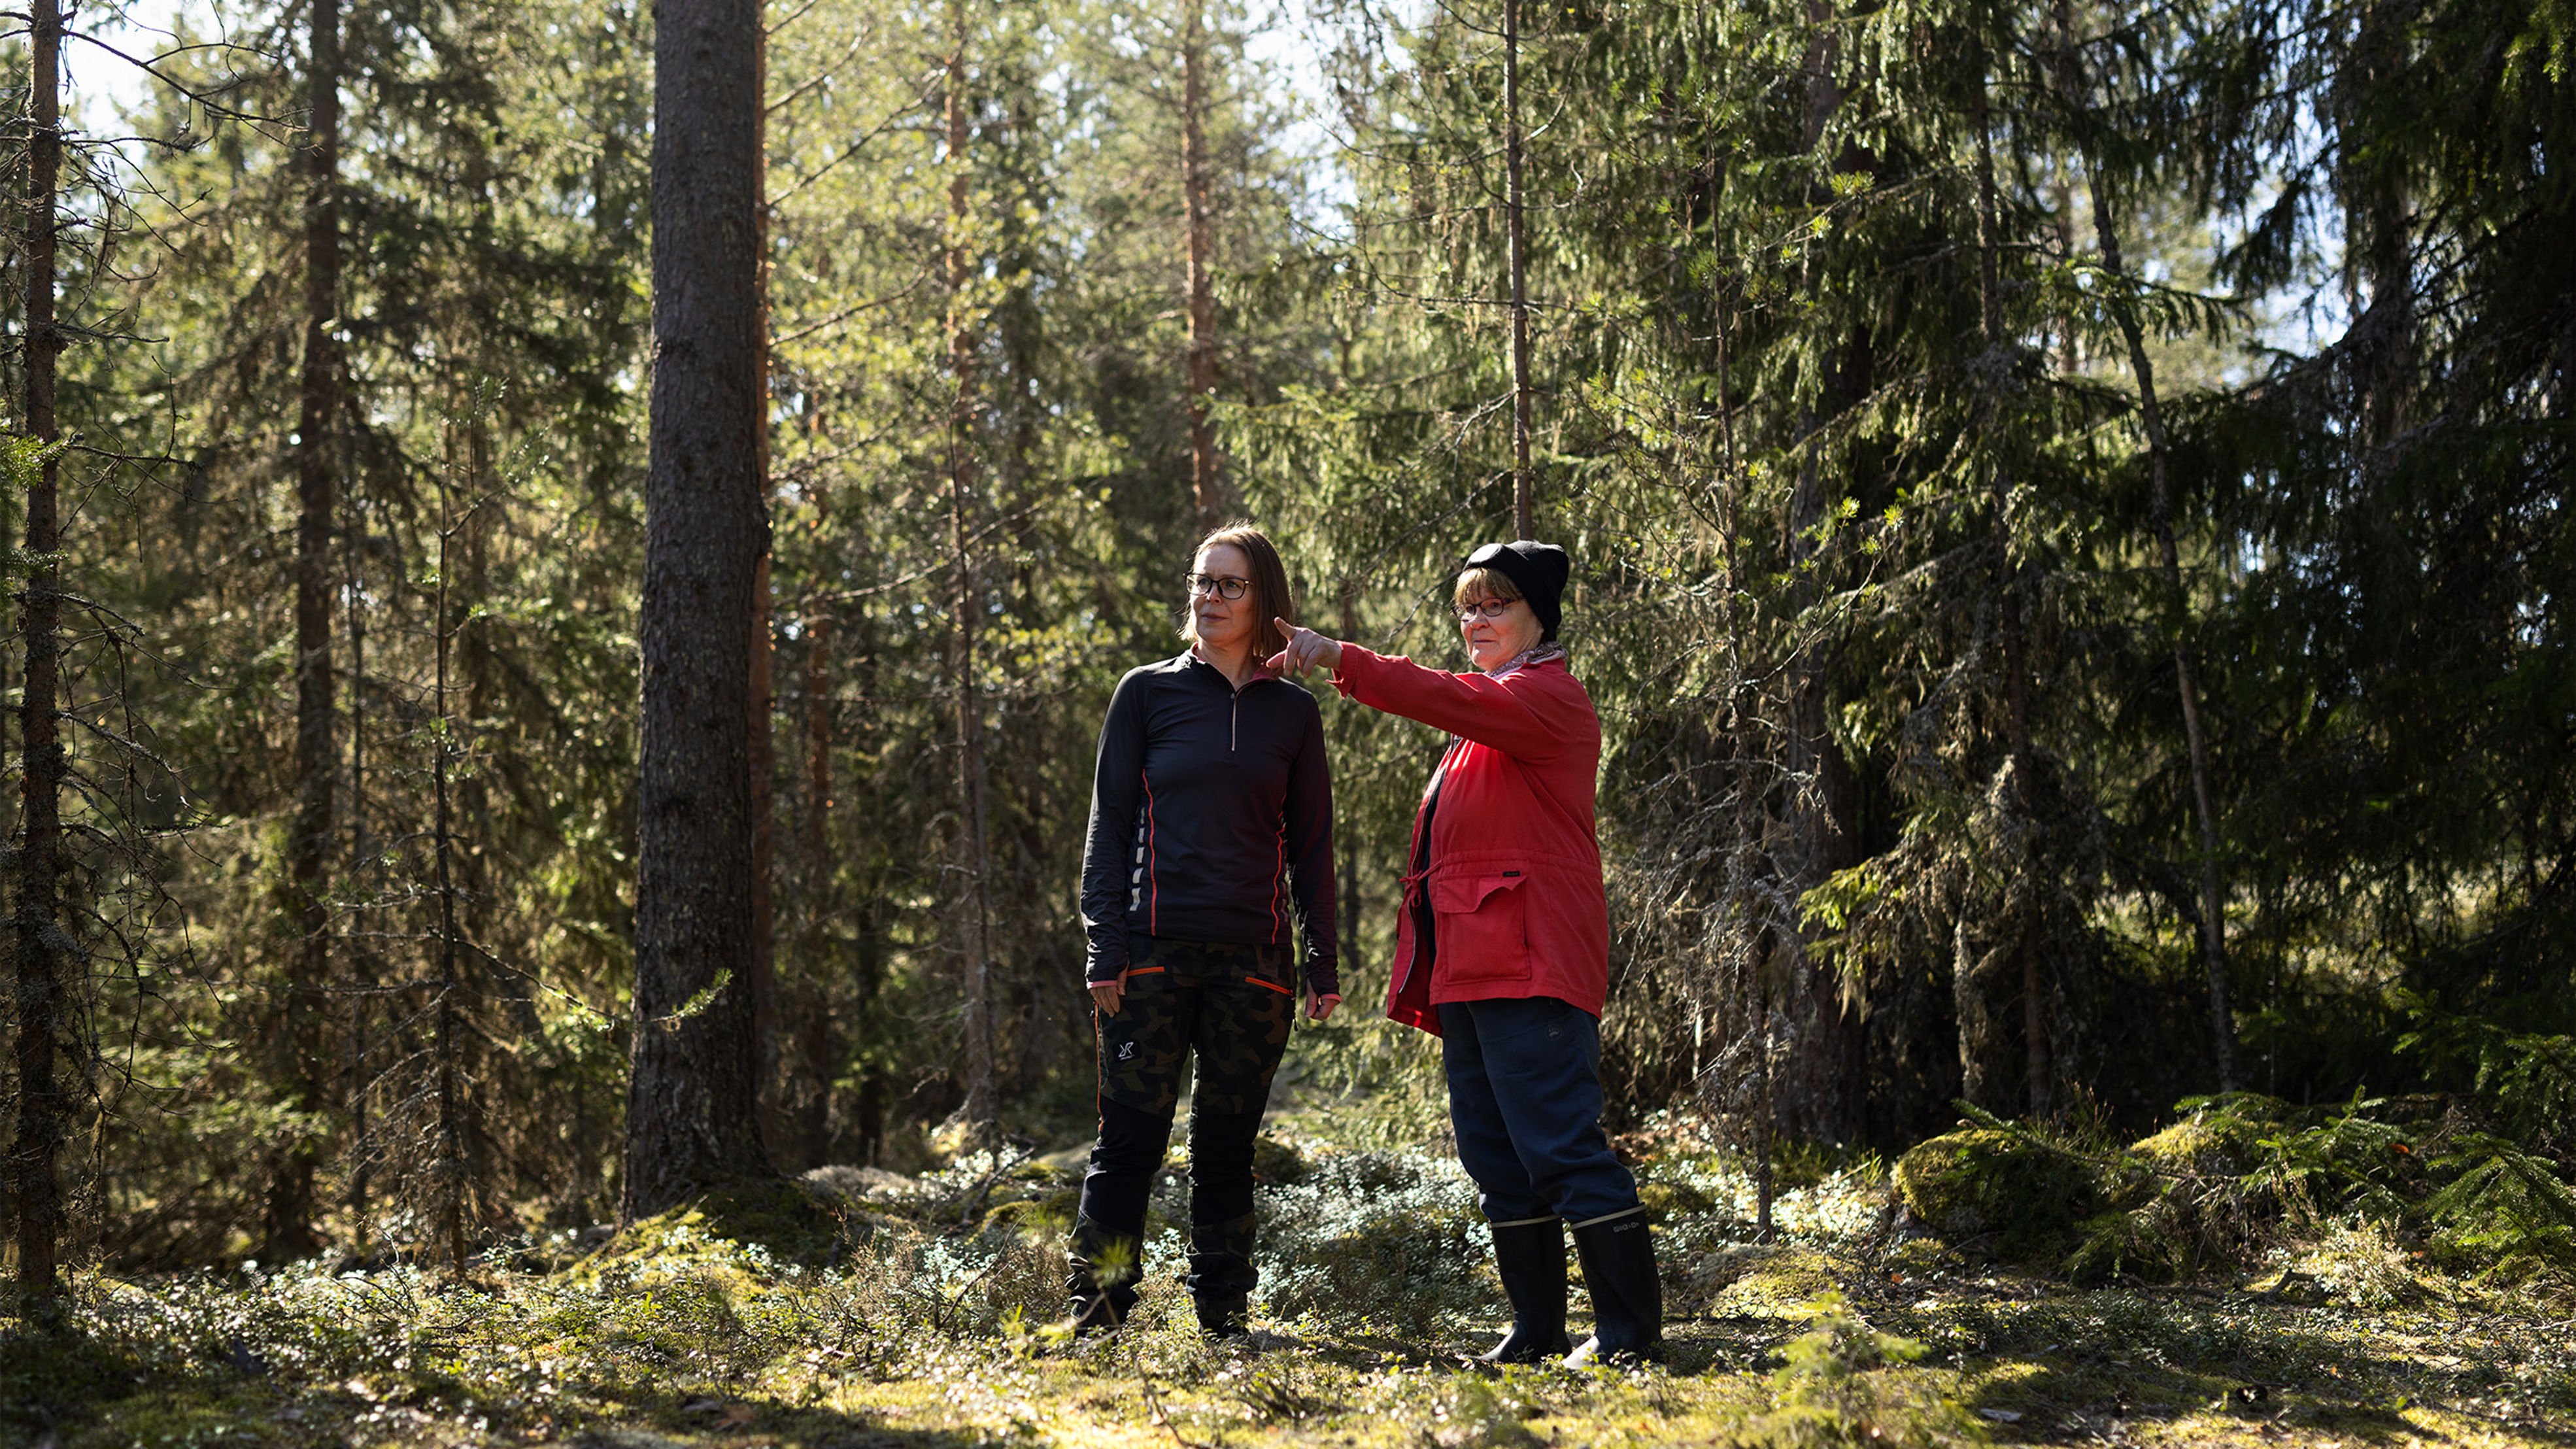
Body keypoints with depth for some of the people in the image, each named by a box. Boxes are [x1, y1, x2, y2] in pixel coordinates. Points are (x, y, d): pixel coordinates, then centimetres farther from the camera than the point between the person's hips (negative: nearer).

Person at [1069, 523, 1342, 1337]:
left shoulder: (1293, 713, 11)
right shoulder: (1148, 693, 6)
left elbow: (1310, 847, 12)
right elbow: (1109, 829, 3)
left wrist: (1323, 966, 6)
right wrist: (1105, 952, -5)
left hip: (1253, 957, 2)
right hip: (1154, 951, -2)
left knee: (1227, 1144, 6)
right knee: (1131, 1135, -4)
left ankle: (1224, 1316, 13)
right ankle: (1096, 1314, 1)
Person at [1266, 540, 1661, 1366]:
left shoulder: (1550, 696, -5)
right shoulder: (1494, 708, 26)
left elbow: (1455, 700, -23)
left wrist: (1337, 658, -28)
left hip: (1528, 961, -10)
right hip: (1470, 967, 10)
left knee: (1557, 1141, -13)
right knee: (1494, 1152, 9)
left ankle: (1632, 1330, -9)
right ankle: (1537, 1330, 14)